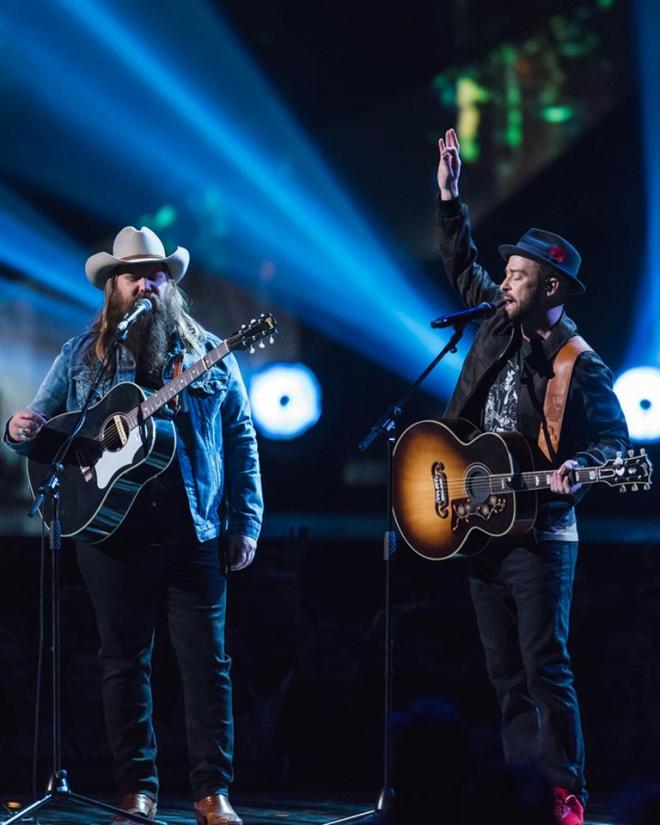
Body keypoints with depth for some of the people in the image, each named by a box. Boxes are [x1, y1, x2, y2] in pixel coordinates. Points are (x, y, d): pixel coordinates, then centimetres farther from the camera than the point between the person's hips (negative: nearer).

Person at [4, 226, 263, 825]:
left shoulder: (209, 353, 8)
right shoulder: (81, 355, 9)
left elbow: (240, 441, 7)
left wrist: (246, 522, 0)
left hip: (194, 531, 0)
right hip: (111, 530, 1)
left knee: (207, 660, -3)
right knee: (125, 659, 4)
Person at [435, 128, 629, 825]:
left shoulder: (581, 367, -10)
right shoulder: (500, 325, 9)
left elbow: (613, 441, -11)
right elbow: (462, 267, 22)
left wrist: (579, 467, -31)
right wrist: (449, 197, 17)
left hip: (540, 535, -7)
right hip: (482, 527, 7)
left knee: (545, 671, -10)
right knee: (506, 678, 7)